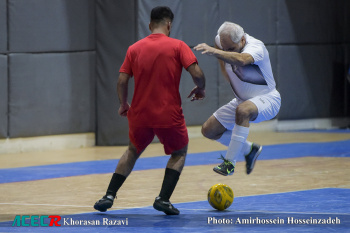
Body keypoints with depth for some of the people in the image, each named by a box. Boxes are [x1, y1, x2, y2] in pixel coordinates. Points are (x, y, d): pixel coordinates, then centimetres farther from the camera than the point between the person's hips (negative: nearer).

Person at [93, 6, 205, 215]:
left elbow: (122, 81, 0)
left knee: (132, 152, 26)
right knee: (179, 153, 20)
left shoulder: (135, 49, 3)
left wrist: (124, 104, 16)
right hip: (169, 115, -3)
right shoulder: (178, 46, -4)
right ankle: (164, 198, 2)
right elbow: (197, 74, -13)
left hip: (140, 114, 3)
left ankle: (109, 196, 15)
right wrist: (200, 89, 7)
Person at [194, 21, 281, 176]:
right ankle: (249, 149, 20)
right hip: (242, 101, 8)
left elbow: (242, 60, -53)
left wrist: (214, 52, -66)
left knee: (243, 110, -40)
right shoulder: (222, 41, -7)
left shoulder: (255, 46, -28)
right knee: (209, 130, 2)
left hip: (267, 99, -8)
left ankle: (229, 163, -36)